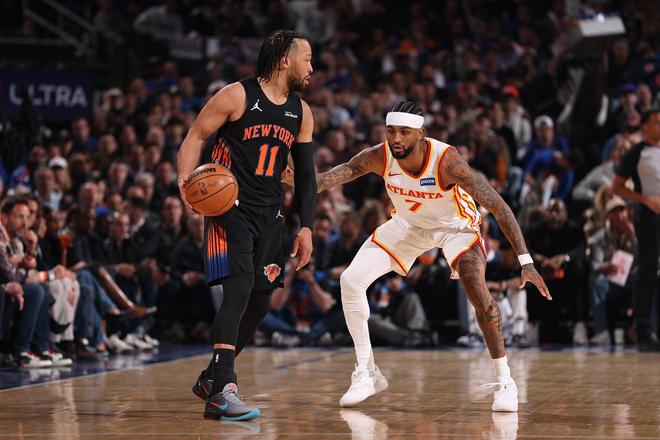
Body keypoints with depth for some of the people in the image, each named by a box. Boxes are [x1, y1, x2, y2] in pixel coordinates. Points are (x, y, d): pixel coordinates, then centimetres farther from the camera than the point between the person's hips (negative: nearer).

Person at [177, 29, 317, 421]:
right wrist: (186, 180, -23)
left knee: (259, 303, 9)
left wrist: (306, 228, 8)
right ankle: (223, 387, -28)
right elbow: (196, 137, -5)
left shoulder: (302, 113, 10)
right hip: (230, 207, -7)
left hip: (270, 213, 7)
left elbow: (306, 174, 14)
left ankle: (211, 379, 27)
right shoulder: (238, 96, -8)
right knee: (240, 286, -23)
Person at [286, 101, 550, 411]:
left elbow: (498, 206, -34)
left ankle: (505, 381, -7)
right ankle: (366, 374, 3)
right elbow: (335, 175, -33)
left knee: (479, 294, -26)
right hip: (407, 224, 4)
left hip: (455, 226, -4)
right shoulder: (380, 157, -25)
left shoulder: (446, 160, -35)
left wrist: (525, 261, -40)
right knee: (351, 280, -10)